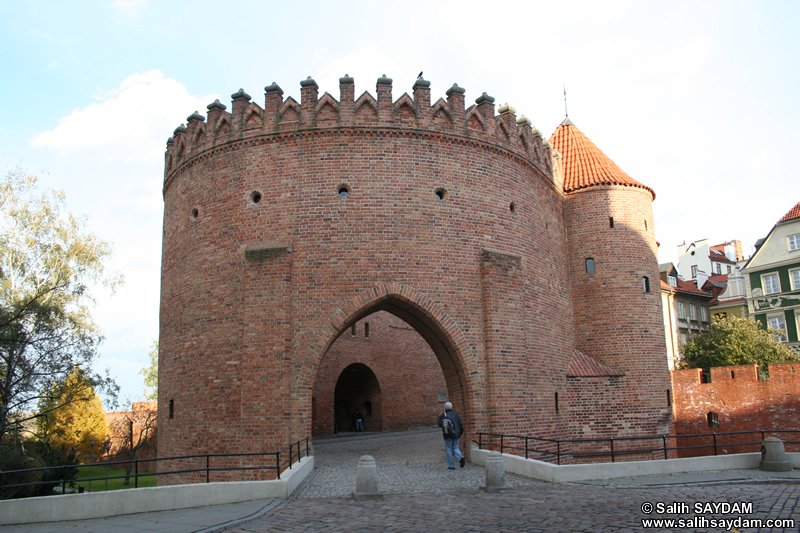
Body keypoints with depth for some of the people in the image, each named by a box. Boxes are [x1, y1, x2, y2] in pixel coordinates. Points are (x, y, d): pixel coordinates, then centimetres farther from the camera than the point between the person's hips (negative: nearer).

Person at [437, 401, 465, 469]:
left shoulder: (443, 415, -5)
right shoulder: (456, 414, 8)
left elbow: (440, 425, -9)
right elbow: (461, 425, 7)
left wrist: (440, 417, 7)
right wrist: (460, 434, 16)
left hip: (448, 436, -4)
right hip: (456, 435, 4)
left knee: (448, 450, 6)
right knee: (455, 448, 15)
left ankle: (451, 465, 5)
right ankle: (461, 458, -12)